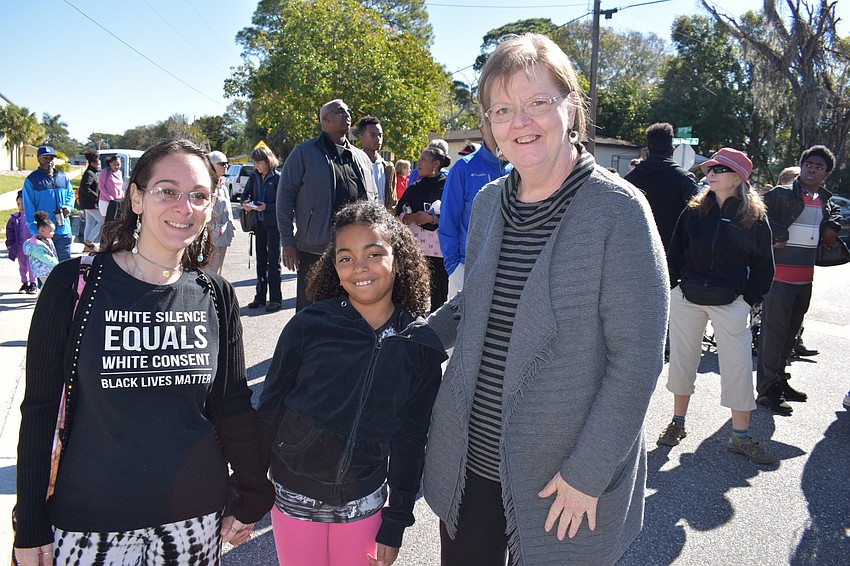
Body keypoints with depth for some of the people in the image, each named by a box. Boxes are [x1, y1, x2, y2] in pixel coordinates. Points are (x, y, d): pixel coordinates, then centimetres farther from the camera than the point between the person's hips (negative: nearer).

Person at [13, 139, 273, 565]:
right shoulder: (75, 285, -10)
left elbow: (234, 406, 4)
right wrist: (30, 528, -2)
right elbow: (39, 410, -5)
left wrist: (250, 499, 7)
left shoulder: (216, 298, -3)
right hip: (90, 523, -2)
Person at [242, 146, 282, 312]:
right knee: (261, 260, 12)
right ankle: (260, 297, 21)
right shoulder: (254, 177, 7)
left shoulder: (278, 178, -10)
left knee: (273, 261, -1)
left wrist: (267, 207, -21)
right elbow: (246, 193, 18)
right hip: (259, 223, 6)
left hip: (274, 224, -6)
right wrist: (245, 202, -3)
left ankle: (275, 299, 5)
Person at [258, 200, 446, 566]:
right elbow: (269, 409, -4)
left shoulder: (422, 345, -9)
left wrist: (395, 524, 1)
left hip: (364, 504, 1)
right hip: (295, 496, 0)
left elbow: (411, 439, -1)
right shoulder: (308, 326, -13)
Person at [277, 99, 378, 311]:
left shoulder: (361, 157, 16)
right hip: (314, 250, -4)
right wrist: (288, 240, -7)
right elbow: (285, 195, -1)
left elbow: (373, 200, 19)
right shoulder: (304, 153, 1)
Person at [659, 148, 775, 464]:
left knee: (739, 367, -1)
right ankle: (677, 423, 26)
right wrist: (672, 286, 2)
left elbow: (763, 265, 3)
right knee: (682, 360, 10)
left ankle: (740, 436, 14)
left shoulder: (755, 217, -3)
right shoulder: (694, 210, 2)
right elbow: (675, 251, 7)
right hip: (686, 299, 2)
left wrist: (749, 299, -3)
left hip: (730, 305, -2)